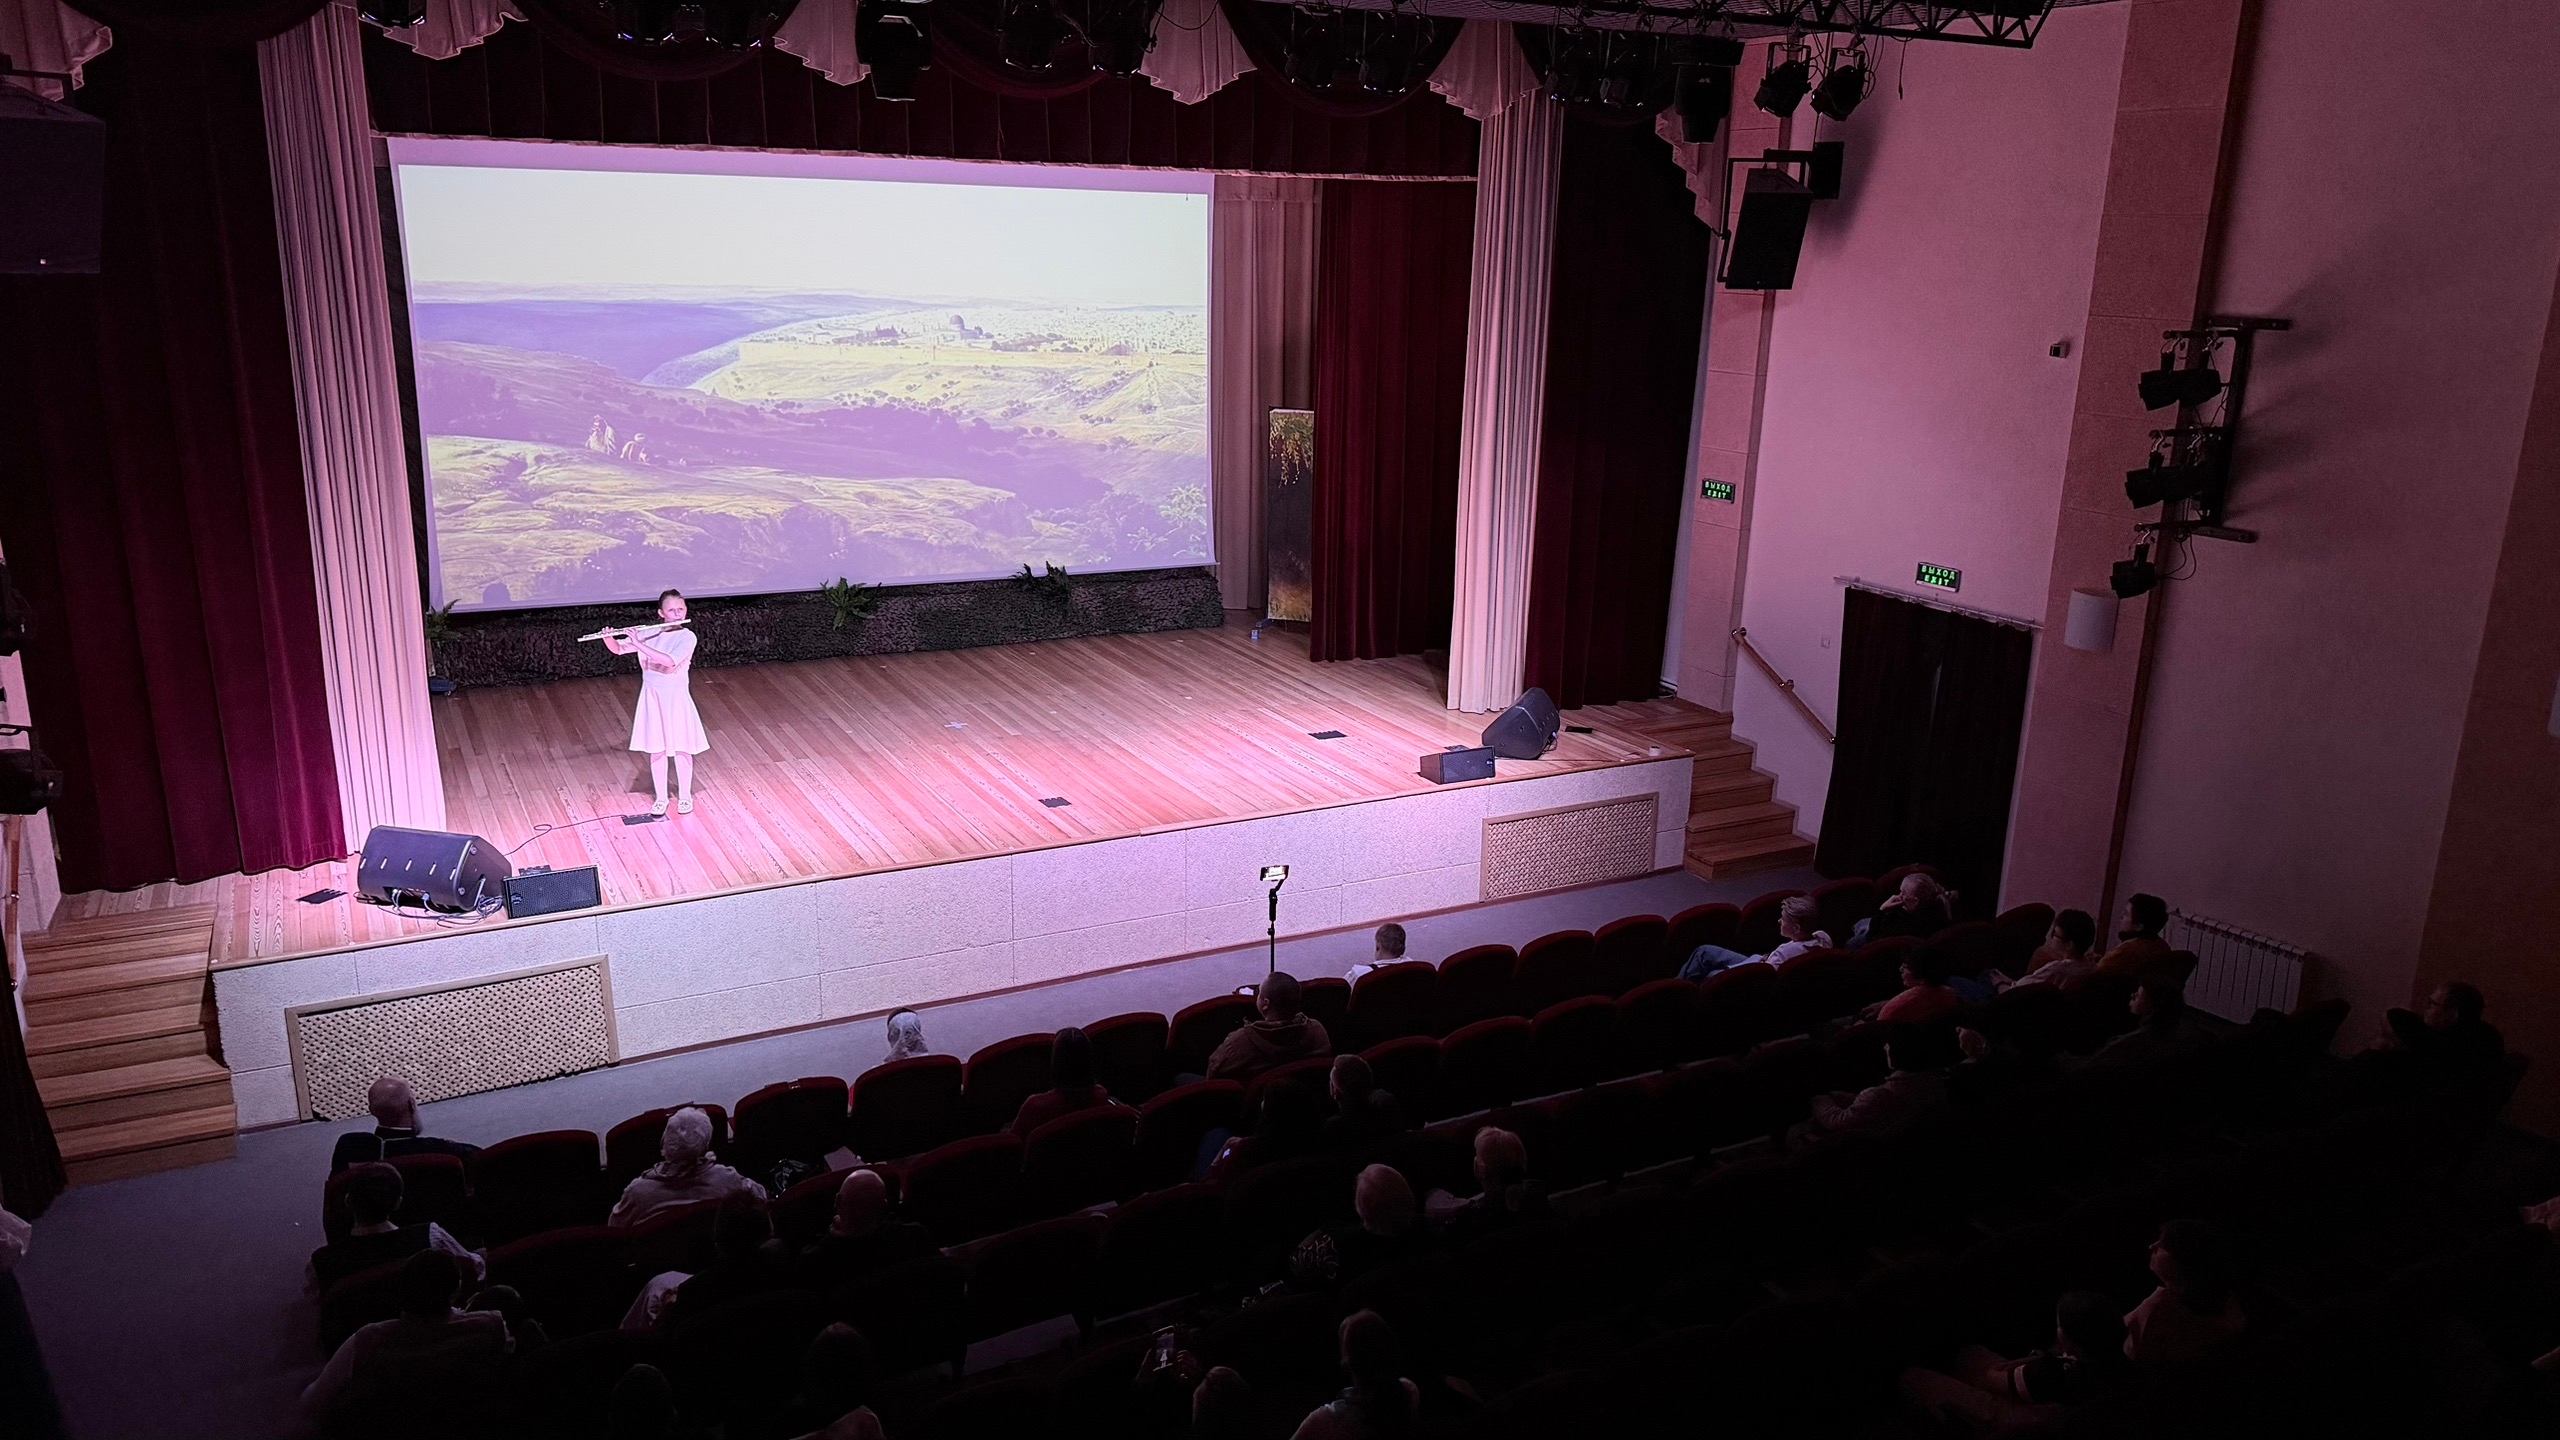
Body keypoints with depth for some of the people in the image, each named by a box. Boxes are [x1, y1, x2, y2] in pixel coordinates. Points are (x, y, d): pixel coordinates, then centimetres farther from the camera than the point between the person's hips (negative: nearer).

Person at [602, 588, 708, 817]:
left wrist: (638, 644, -31)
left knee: (681, 749, 9)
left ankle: (685, 796, 26)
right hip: (652, 697, 3)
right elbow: (617, 650, 3)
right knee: (657, 750, 12)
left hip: (676, 698, -3)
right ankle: (661, 798, 25)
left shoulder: (687, 637, -14)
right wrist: (609, 638, -19)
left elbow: (668, 662, -29)